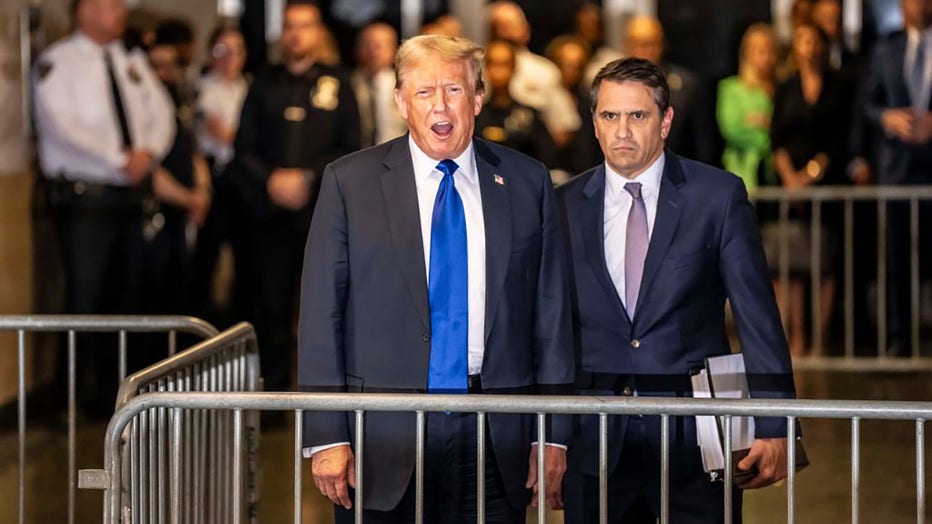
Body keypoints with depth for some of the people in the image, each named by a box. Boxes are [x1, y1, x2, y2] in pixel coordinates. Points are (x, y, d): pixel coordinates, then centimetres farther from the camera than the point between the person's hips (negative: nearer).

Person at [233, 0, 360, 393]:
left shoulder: (336, 85, 8)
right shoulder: (264, 85, 14)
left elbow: (350, 150, 3)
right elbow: (244, 149, 9)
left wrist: (308, 178, -9)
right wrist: (270, 181, -8)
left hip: (323, 209, -2)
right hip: (269, 210, 2)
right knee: (272, 305, -1)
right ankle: (274, 391, 5)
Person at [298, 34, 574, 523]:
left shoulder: (526, 182, 7)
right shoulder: (349, 182, 2)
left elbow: (551, 313, 8)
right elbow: (321, 316, -1)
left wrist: (553, 435, 4)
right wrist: (326, 436, -8)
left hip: (498, 437, 1)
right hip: (384, 436, -1)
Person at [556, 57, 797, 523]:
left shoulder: (718, 197, 0)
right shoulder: (565, 207, 6)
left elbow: (758, 318, -1)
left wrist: (773, 429, -7)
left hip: (693, 437, -2)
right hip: (596, 447, 2)